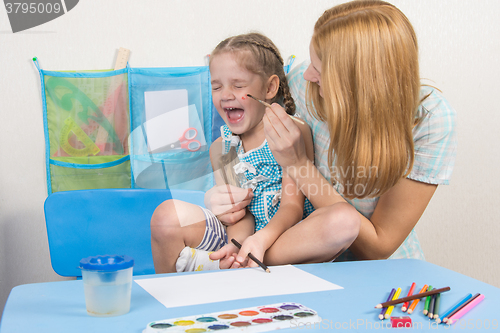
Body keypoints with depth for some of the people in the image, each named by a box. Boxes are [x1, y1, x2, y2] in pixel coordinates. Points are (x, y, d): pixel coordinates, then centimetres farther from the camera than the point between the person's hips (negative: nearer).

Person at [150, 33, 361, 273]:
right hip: (243, 236, 1)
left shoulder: (293, 131, -3)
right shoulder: (221, 147, 7)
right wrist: (236, 245, -27)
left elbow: (293, 205, -10)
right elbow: (239, 214, -1)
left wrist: (261, 240, -32)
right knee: (168, 214, -22)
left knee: (346, 219, -34)